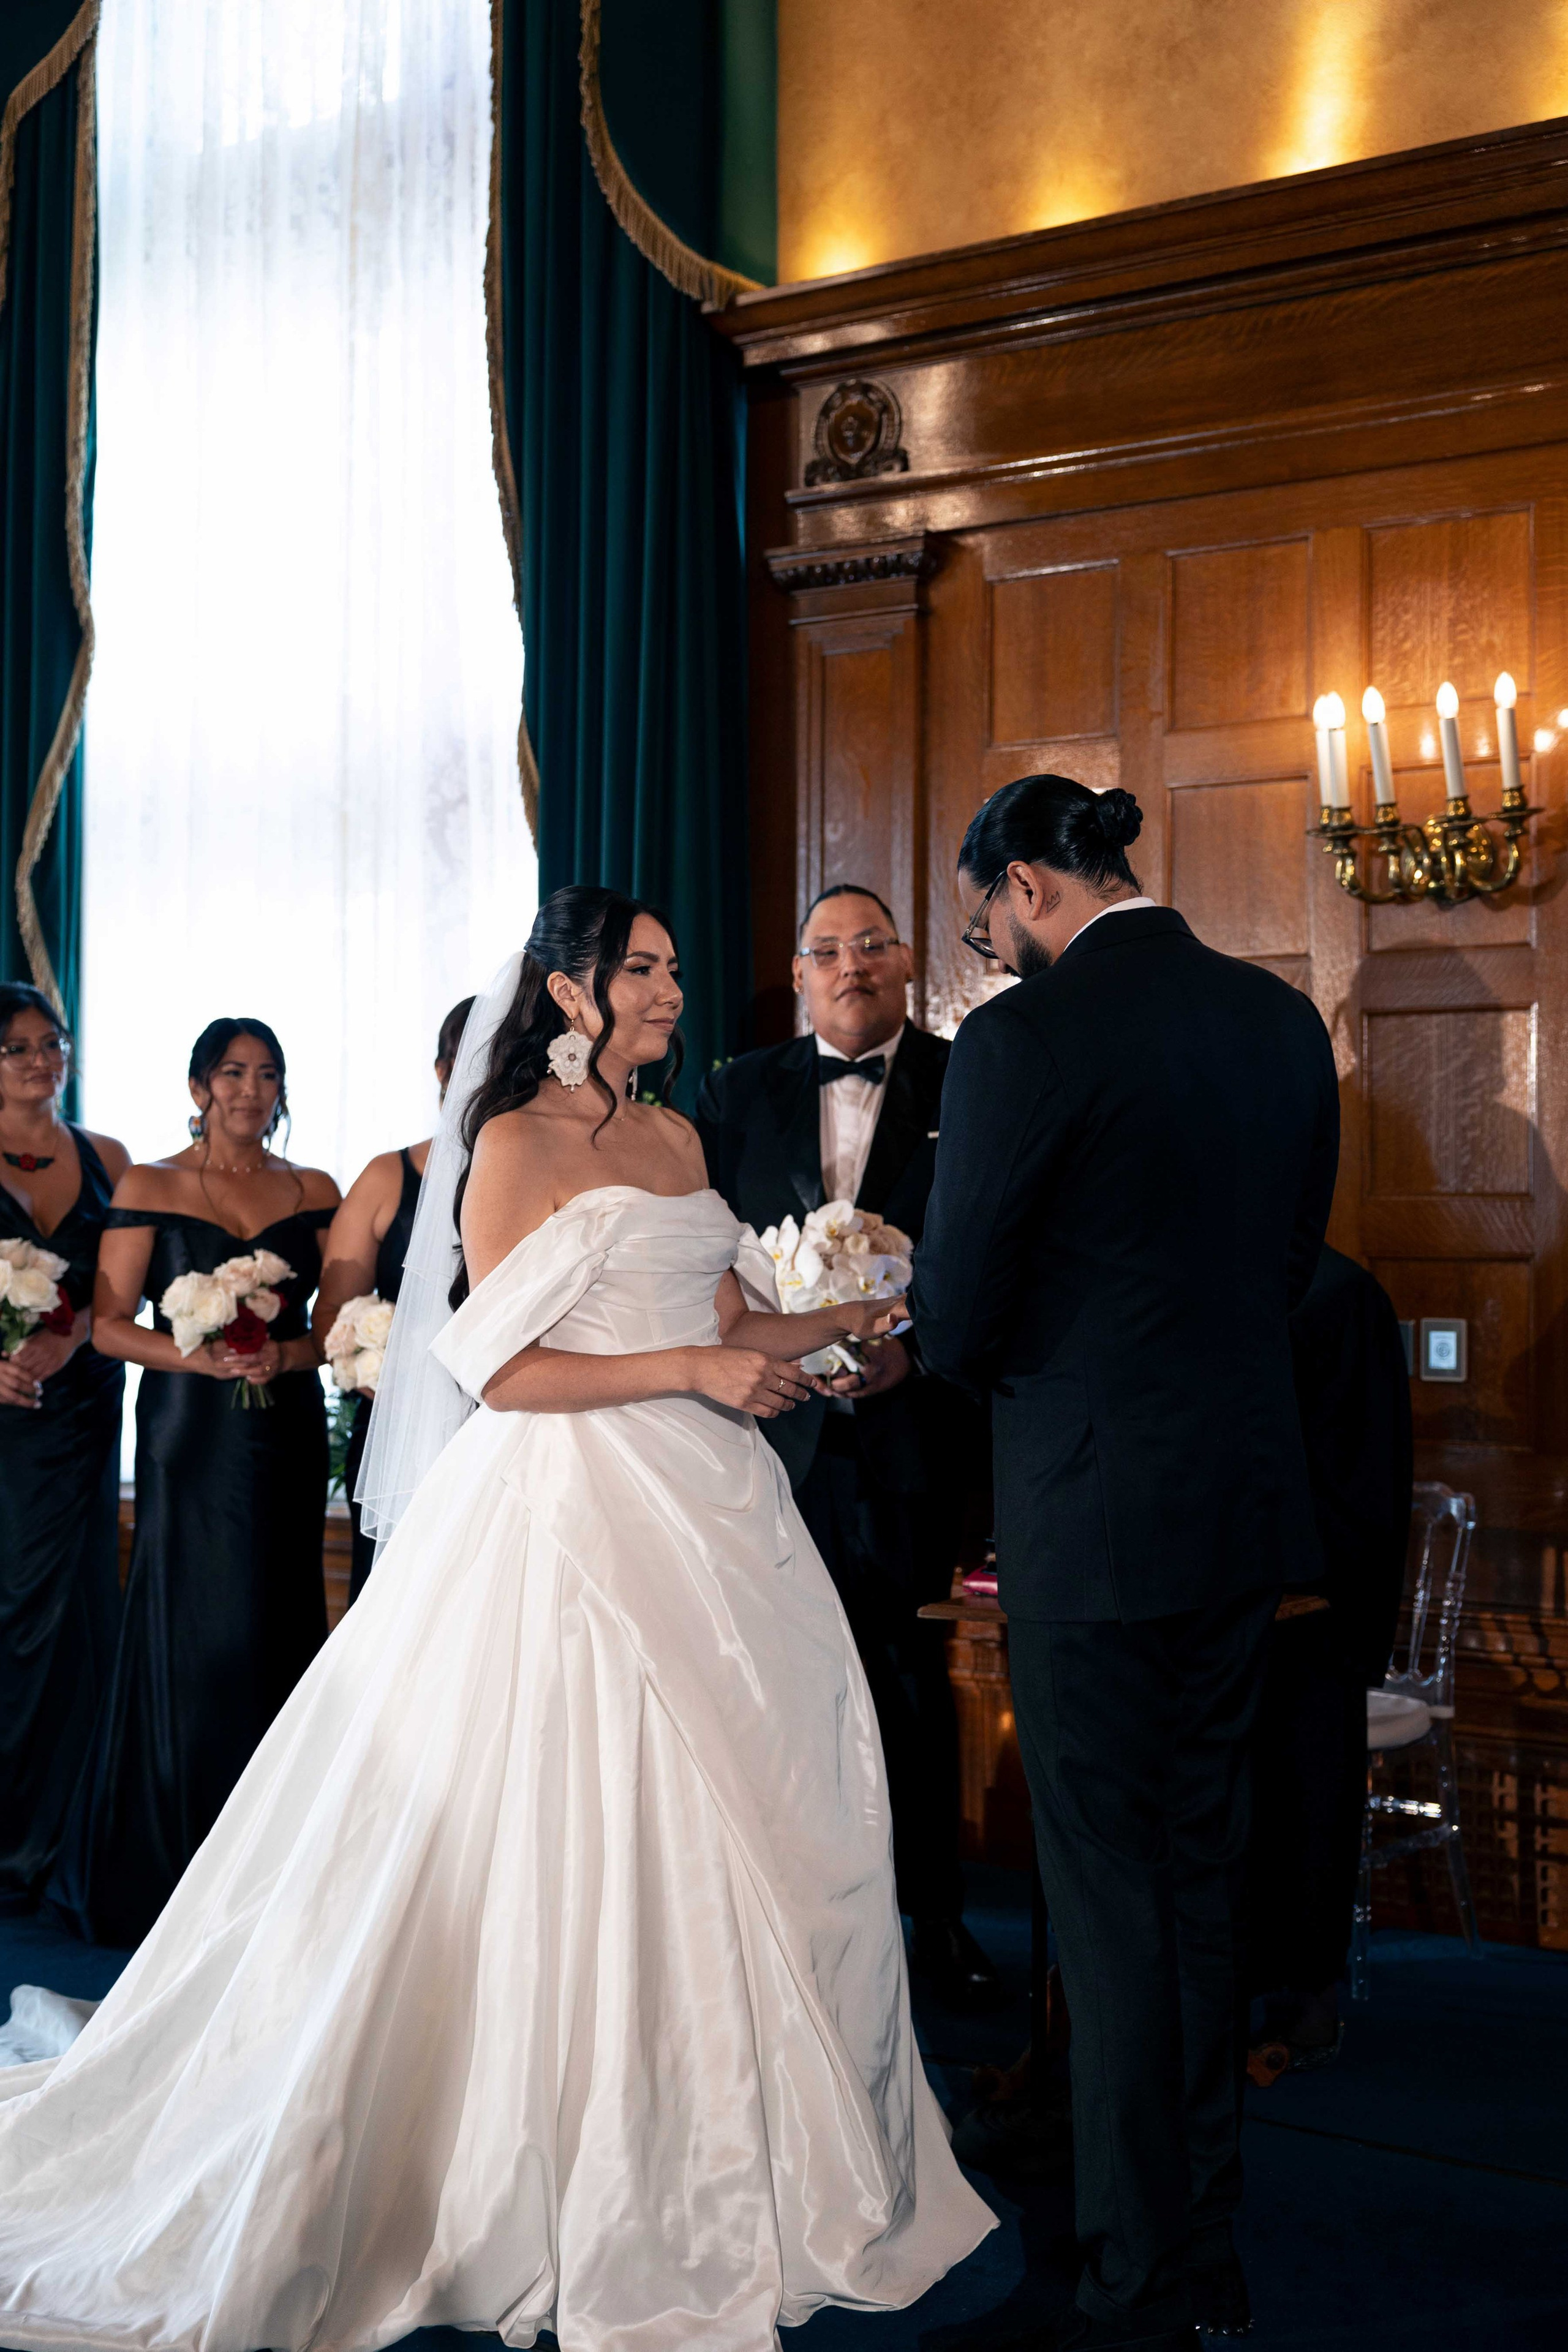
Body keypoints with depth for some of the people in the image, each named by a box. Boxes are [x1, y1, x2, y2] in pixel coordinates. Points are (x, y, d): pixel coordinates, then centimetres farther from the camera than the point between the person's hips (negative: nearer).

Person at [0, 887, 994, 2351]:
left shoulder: (673, 1137, 15)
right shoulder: (517, 1145, -6)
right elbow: (500, 1370, -12)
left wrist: (843, 1322, 2)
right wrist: (689, 1371, -16)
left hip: (704, 1512, 7)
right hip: (574, 1514, -7)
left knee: (733, 1818, 8)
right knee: (590, 1845, -3)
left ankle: (722, 2155, 22)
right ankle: (607, 2199, 11)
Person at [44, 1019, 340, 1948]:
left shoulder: (315, 1193, 9)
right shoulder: (149, 1187, 3)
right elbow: (110, 1324, -2)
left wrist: (283, 1354, -12)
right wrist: (201, 1357, -16)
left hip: (287, 1441, 2)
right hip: (191, 1441, -2)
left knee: (276, 1639, 3)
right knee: (190, 1642, -1)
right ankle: (170, 1874, 12)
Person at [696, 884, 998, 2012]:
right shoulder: (740, 1092, 9)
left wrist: (915, 1351, -17)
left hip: (916, 1432, -1)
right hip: (782, 1432, 2)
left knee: (917, 1686, 10)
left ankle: (937, 1915, 25)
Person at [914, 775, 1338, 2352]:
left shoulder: (1020, 1041, -15)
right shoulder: (1284, 1020, 5)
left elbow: (955, 1326, -12)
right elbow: (1289, 1264, 13)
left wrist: (1014, 1366, 10)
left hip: (1094, 1514, -7)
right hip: (1249, 1502, 7)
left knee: (1110, 1904, 5)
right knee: (1204, 1876, 18)